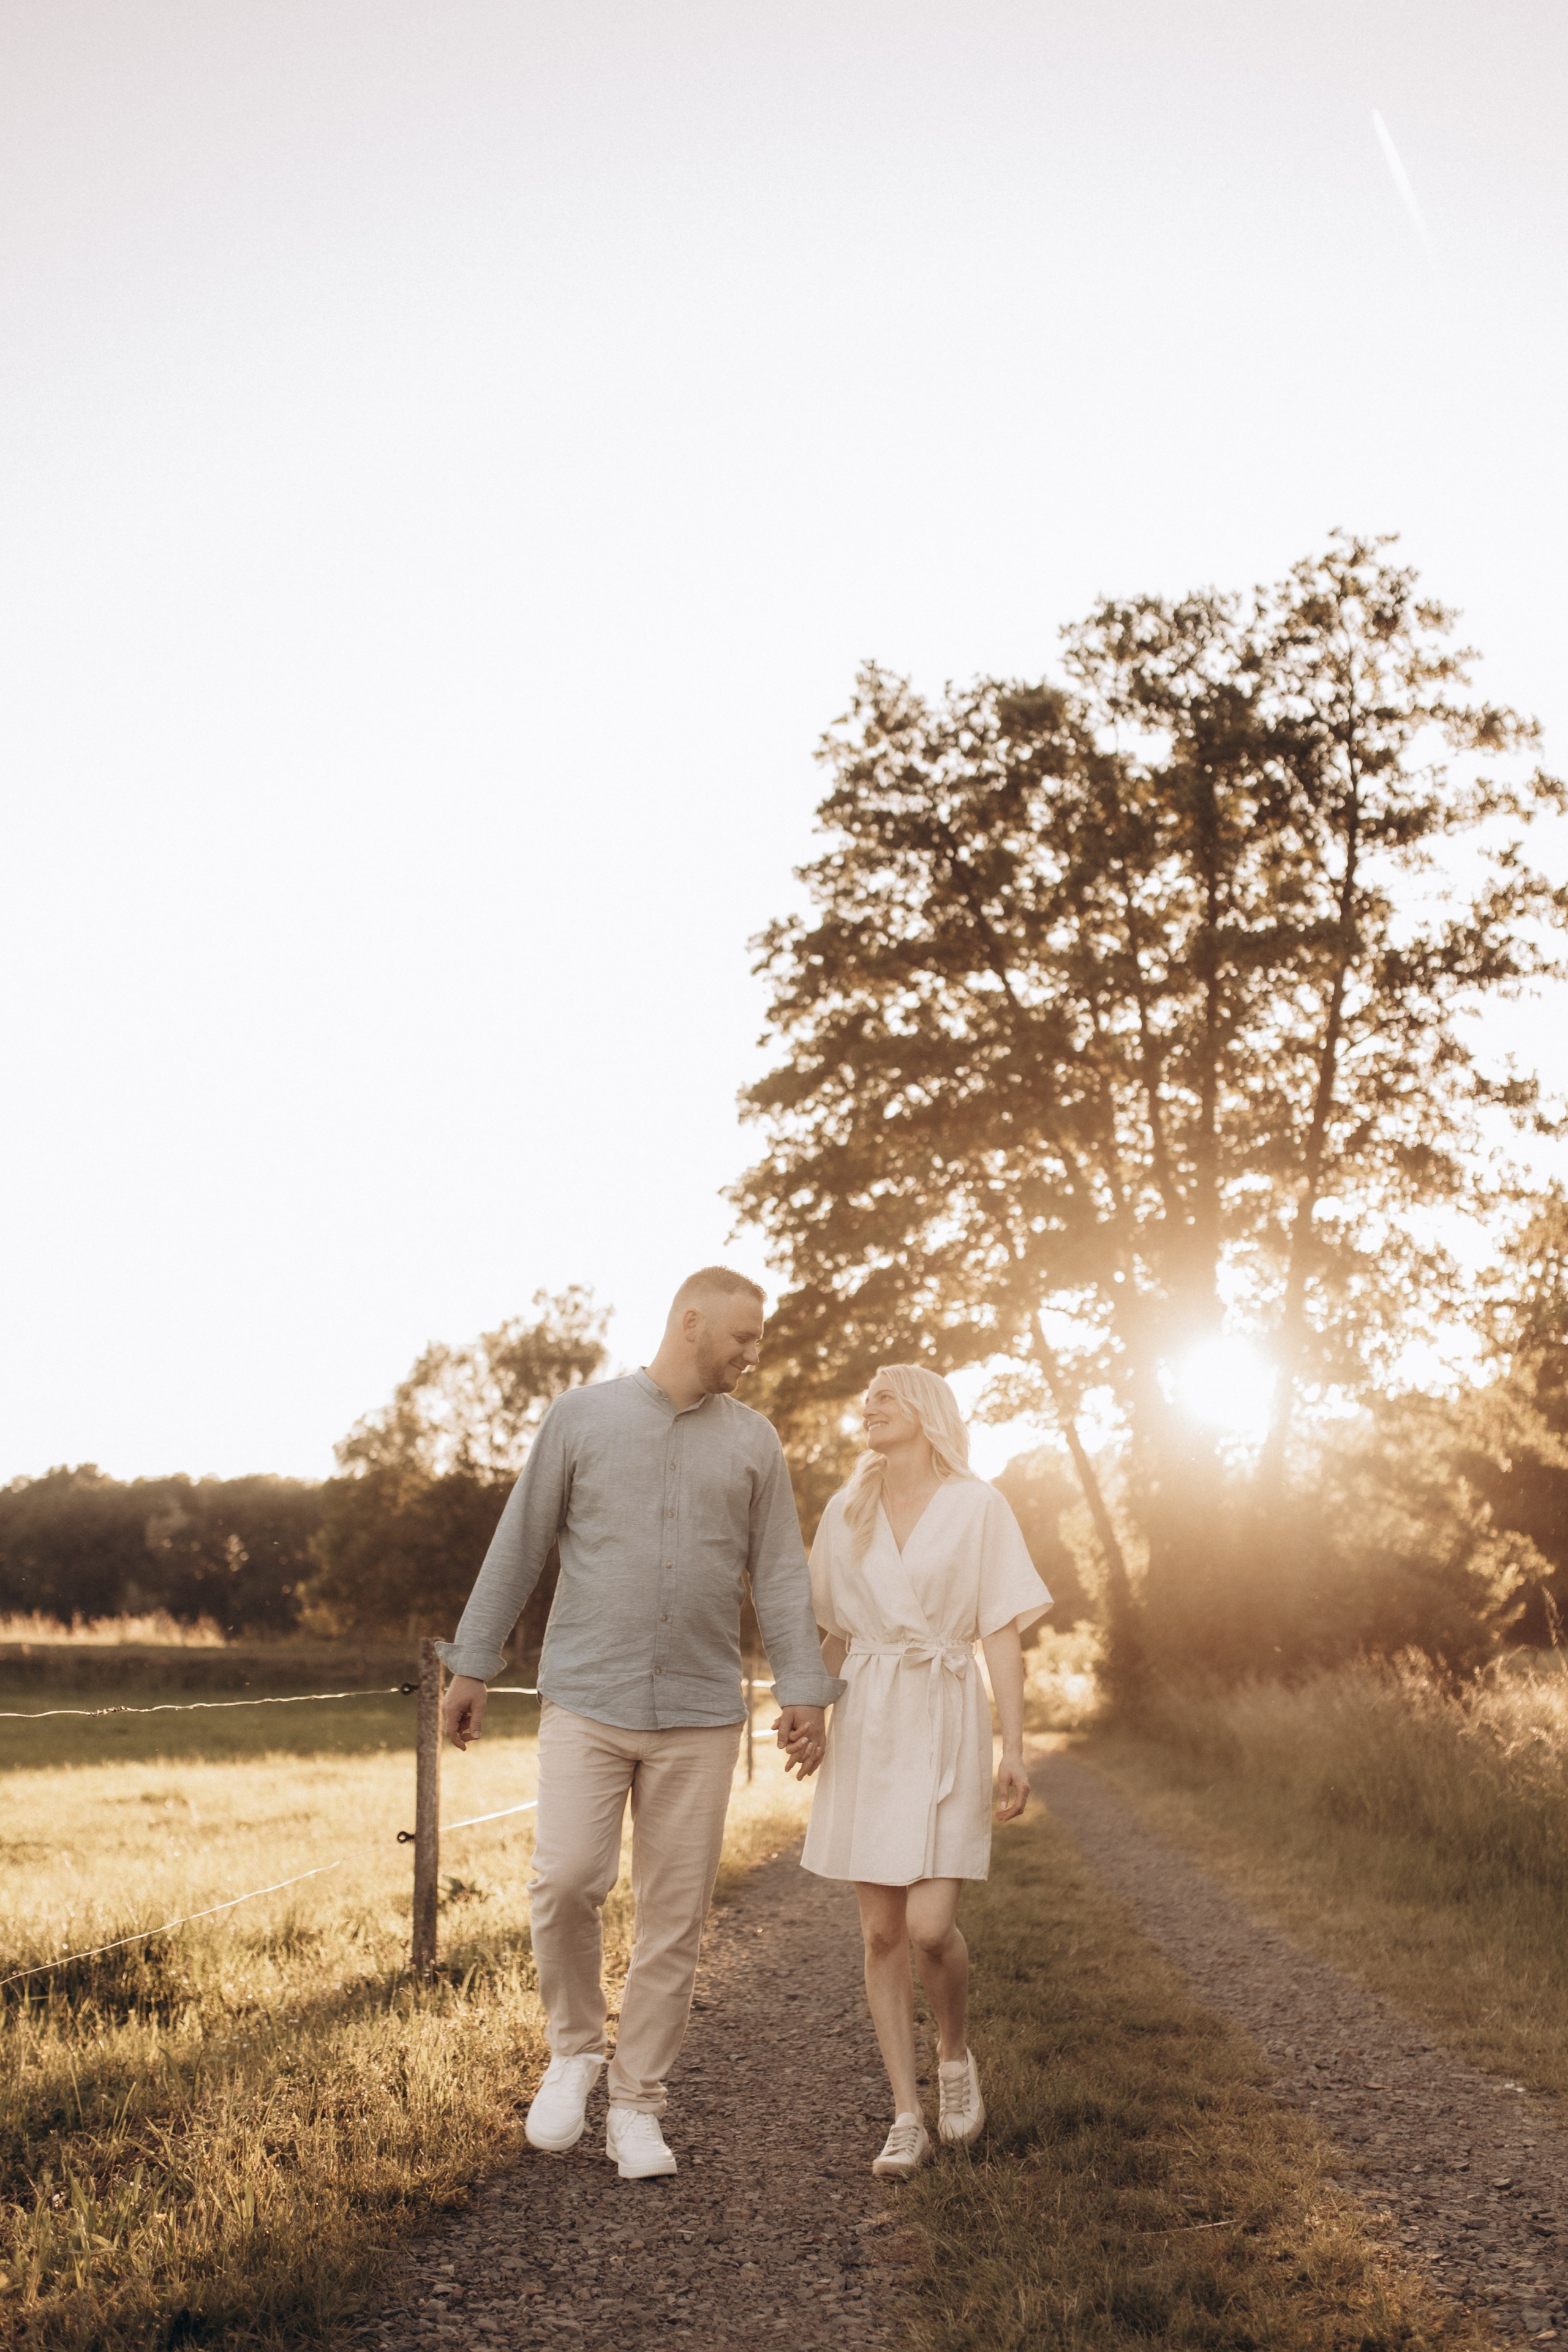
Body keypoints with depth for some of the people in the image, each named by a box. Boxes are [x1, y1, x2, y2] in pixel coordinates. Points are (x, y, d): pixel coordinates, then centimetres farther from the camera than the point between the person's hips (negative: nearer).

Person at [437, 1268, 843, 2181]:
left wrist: (805, 1691, -3)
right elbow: (519, 1549, 4)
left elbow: (782, 1576, 6)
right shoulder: (583, 1415, 1)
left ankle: (638, 2107, 17)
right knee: (566, 1882, -13)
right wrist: (473, 1668, 4)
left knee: (676, 1916, 3)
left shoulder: (754, 1441, 7)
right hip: (587, 1700, -2)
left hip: (701, 1714, 2)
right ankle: (576, 2049, 15)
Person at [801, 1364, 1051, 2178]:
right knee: (882, 1934, 3)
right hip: (867, 1727, 3)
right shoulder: (845, 1513, 9)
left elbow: (1002, 1632, -4)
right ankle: (907, 2117, 13)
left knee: (931, 1926, -12)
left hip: (948, 1726, -3)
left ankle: (955, 2050, 19)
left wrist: (1014, 1750, -9)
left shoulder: (977, 1507, -1)